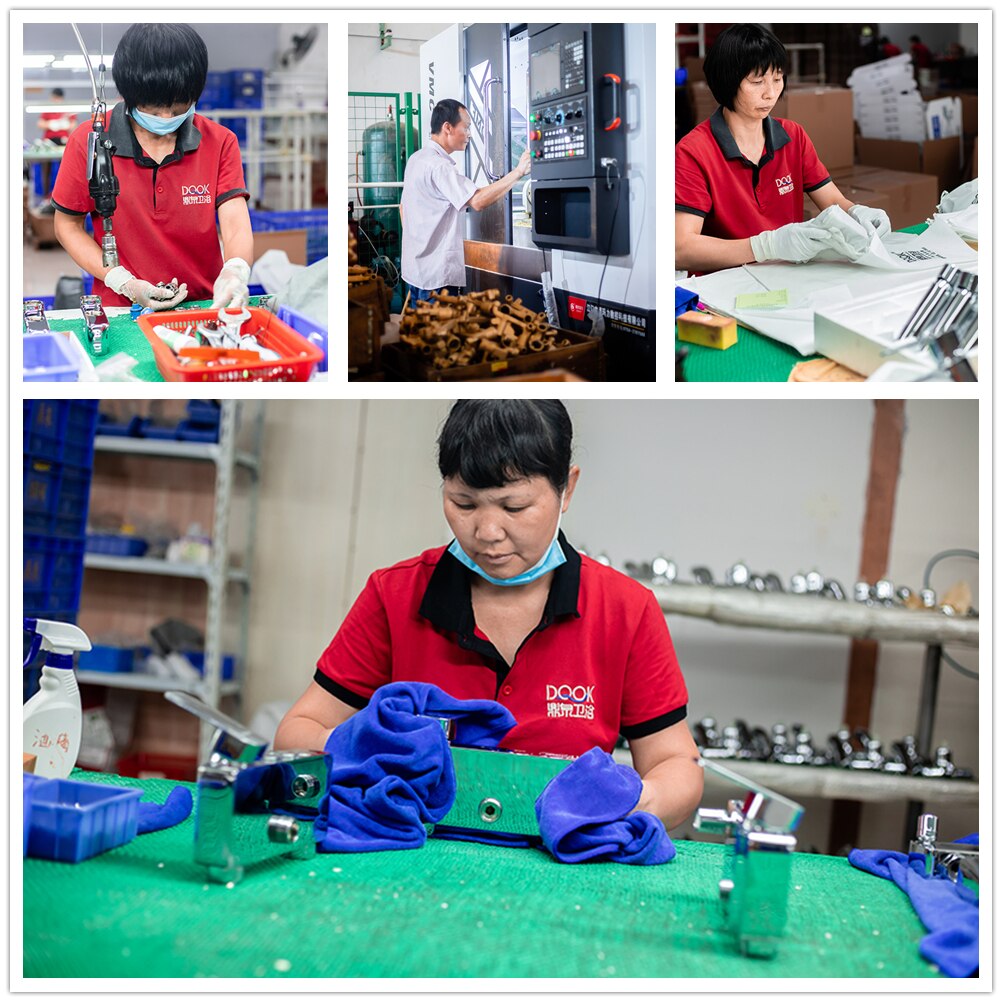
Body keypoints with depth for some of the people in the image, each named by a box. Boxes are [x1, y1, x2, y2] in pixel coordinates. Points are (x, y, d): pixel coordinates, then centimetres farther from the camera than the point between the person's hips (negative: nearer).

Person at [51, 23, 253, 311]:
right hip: (121, 309, -2)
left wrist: (235, 271, -33)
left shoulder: (220, 143, 0)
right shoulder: (88, 142, -3)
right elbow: (67, 225, 5)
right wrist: (123, 283, -10)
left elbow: (236, 225, -9)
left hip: (204, 306, 3)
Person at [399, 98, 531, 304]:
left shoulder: (416, 159, 13)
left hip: (416, 269, 10)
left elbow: (404, 208, 22)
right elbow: (477, 201, -31)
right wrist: (518, 172, -26)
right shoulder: (438, 166, -20)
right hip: (437, 274, -10)